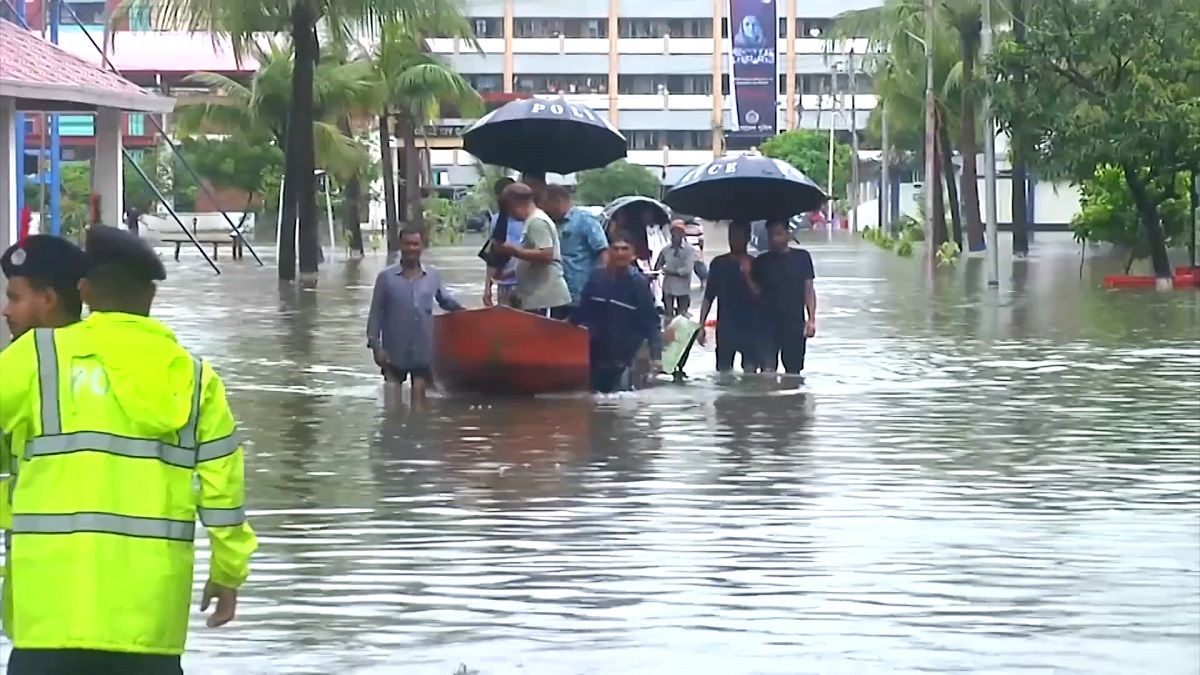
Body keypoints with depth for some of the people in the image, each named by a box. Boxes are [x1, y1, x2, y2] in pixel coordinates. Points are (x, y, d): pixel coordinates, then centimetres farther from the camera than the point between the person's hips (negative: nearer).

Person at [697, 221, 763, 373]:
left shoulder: (755, 265, 2)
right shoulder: (719, 263, 7)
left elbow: (758, 298, -4)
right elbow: (708, 297, 9)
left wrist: (747, 275, -18)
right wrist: (701, 325, 4)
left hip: (751, 327, -2)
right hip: (725, 326, 2)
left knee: (750, 369, -9)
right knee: (723, 370, 1)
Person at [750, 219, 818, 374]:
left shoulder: (802, 258, 4)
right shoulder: (761, 261, 7)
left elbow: (809, 289, 4)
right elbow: (757, 292, 8)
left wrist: (811, 319, -3)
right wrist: (747, 277, -11)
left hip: (794, 322, 0)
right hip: (768, 322, 0)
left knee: (793, 370, 6)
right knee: (767, 369, -11)